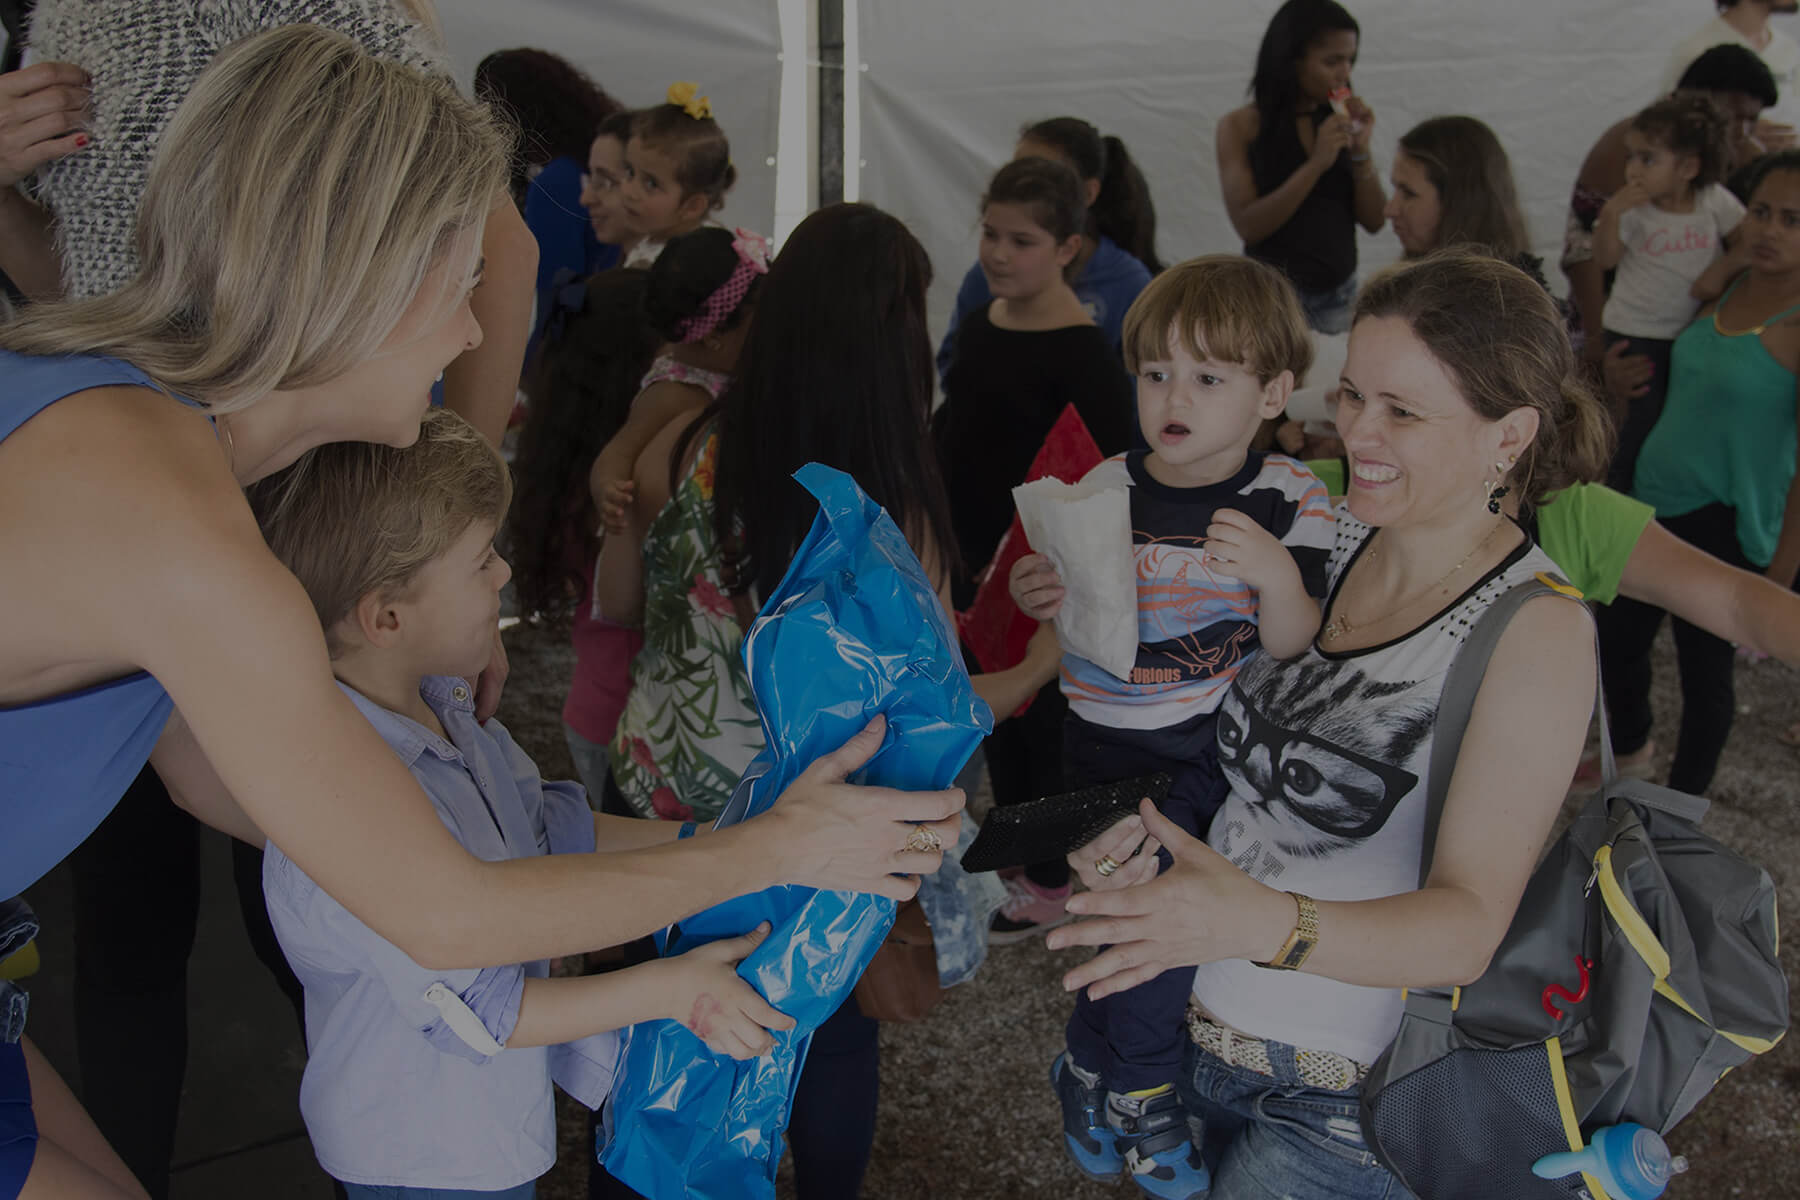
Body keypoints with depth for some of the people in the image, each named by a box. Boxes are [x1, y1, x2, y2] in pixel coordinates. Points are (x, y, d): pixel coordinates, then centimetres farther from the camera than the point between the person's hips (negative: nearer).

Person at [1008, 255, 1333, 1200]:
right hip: (1117, 746, -1)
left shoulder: (1289, 502, -3)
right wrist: (1044, 604, -20)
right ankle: (1132, 1088, 13)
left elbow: (1297, 654, -9)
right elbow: (1073, 646, 2)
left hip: (1233, 741, 2)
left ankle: (1093, 1061, 24)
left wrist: (1278, 575, -28)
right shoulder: (1104, 495, -3)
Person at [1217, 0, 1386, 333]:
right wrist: (1316, 164, -21)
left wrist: (1360, 151, -10)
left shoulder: (1341, 122, 5)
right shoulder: (1241, 126, -5)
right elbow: (1248, 226, -14)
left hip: (1340, 295, 4)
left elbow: (1374, 220, 4)